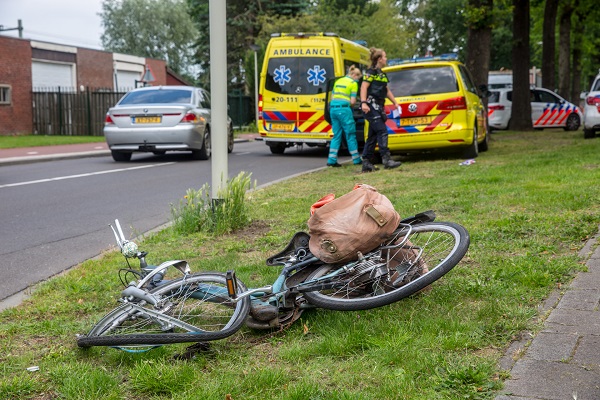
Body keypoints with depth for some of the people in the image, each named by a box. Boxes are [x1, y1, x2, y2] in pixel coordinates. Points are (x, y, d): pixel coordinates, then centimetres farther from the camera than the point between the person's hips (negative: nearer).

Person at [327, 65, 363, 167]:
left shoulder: (338, 81, 20)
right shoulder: (353, 83, 0)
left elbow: (332, 97, 18)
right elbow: (353, 101, -6)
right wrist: (351, 106, 13)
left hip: (333, 108, 6)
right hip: (344, 109, -6)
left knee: (336, 135, 11)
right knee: (351, 135, 3)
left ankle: (331, 160, 4)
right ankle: (356, 159, 9)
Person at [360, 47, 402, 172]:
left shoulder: (382, 74, 22)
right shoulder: (371, 72, -5)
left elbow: (387, 90, 29)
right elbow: (364, 87, -14)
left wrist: (395, 103, 26)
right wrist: (363, 103, -26)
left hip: (378, 107, 9)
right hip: (371, 106, -9)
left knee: (373, 135, 6)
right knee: (382, 131, -16)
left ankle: (366, 163, 8)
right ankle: (386, 159, -19)